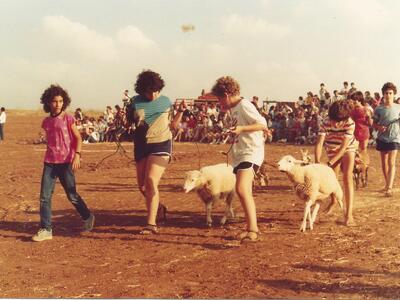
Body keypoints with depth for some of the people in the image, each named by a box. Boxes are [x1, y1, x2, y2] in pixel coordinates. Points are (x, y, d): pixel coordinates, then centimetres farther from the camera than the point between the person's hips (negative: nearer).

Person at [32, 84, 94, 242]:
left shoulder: (68, 118, -3)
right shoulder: (46, 121, 9)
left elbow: (78, 138, -5)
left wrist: (77, 155, -17)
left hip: (66, 162, -4)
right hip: (50, 162, 4)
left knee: (72, 195, 4)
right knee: (45, 196, -3)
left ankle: (88, 217, 27)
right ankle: (45, 229, 2)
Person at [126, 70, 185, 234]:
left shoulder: (166, 101, 2)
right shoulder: (135, 102, 2)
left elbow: (173, 125, 7)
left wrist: (181, 111, -5)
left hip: (161, 145, -3)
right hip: (141, 146, 4)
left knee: (151, 181, -18)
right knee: (142, 186, 10)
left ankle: (151, 224, -16)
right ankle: (159, 208, 39)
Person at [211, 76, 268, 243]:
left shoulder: (244, 105, -11)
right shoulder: (234, 108, 18)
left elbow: (262, 124, -17)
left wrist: (241, 129, -25)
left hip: (251, 152, -11)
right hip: (240, 154, 11)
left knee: (242, 189, -25)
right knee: (246, 193, 14)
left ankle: (253, 230, -26)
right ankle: (251, 229, 23)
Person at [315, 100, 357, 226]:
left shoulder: (350, 123, -32)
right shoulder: (326, 123, -29)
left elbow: (343, 147, -32)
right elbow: (319, 143, -33)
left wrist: (330, 163, -35)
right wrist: (317, 162, -46)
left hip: (348, 149, -2)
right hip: (332, 150, 2)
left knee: (347, 178, -15)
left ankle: (349, 214, -19)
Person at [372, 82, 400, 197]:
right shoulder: (379, 109, 1)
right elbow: (374, 124, 6)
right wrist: (379, 127, -15)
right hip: (382, 138, 2)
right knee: (384, 163, 11)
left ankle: (389, 188, -15)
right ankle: (387, 185, 26)